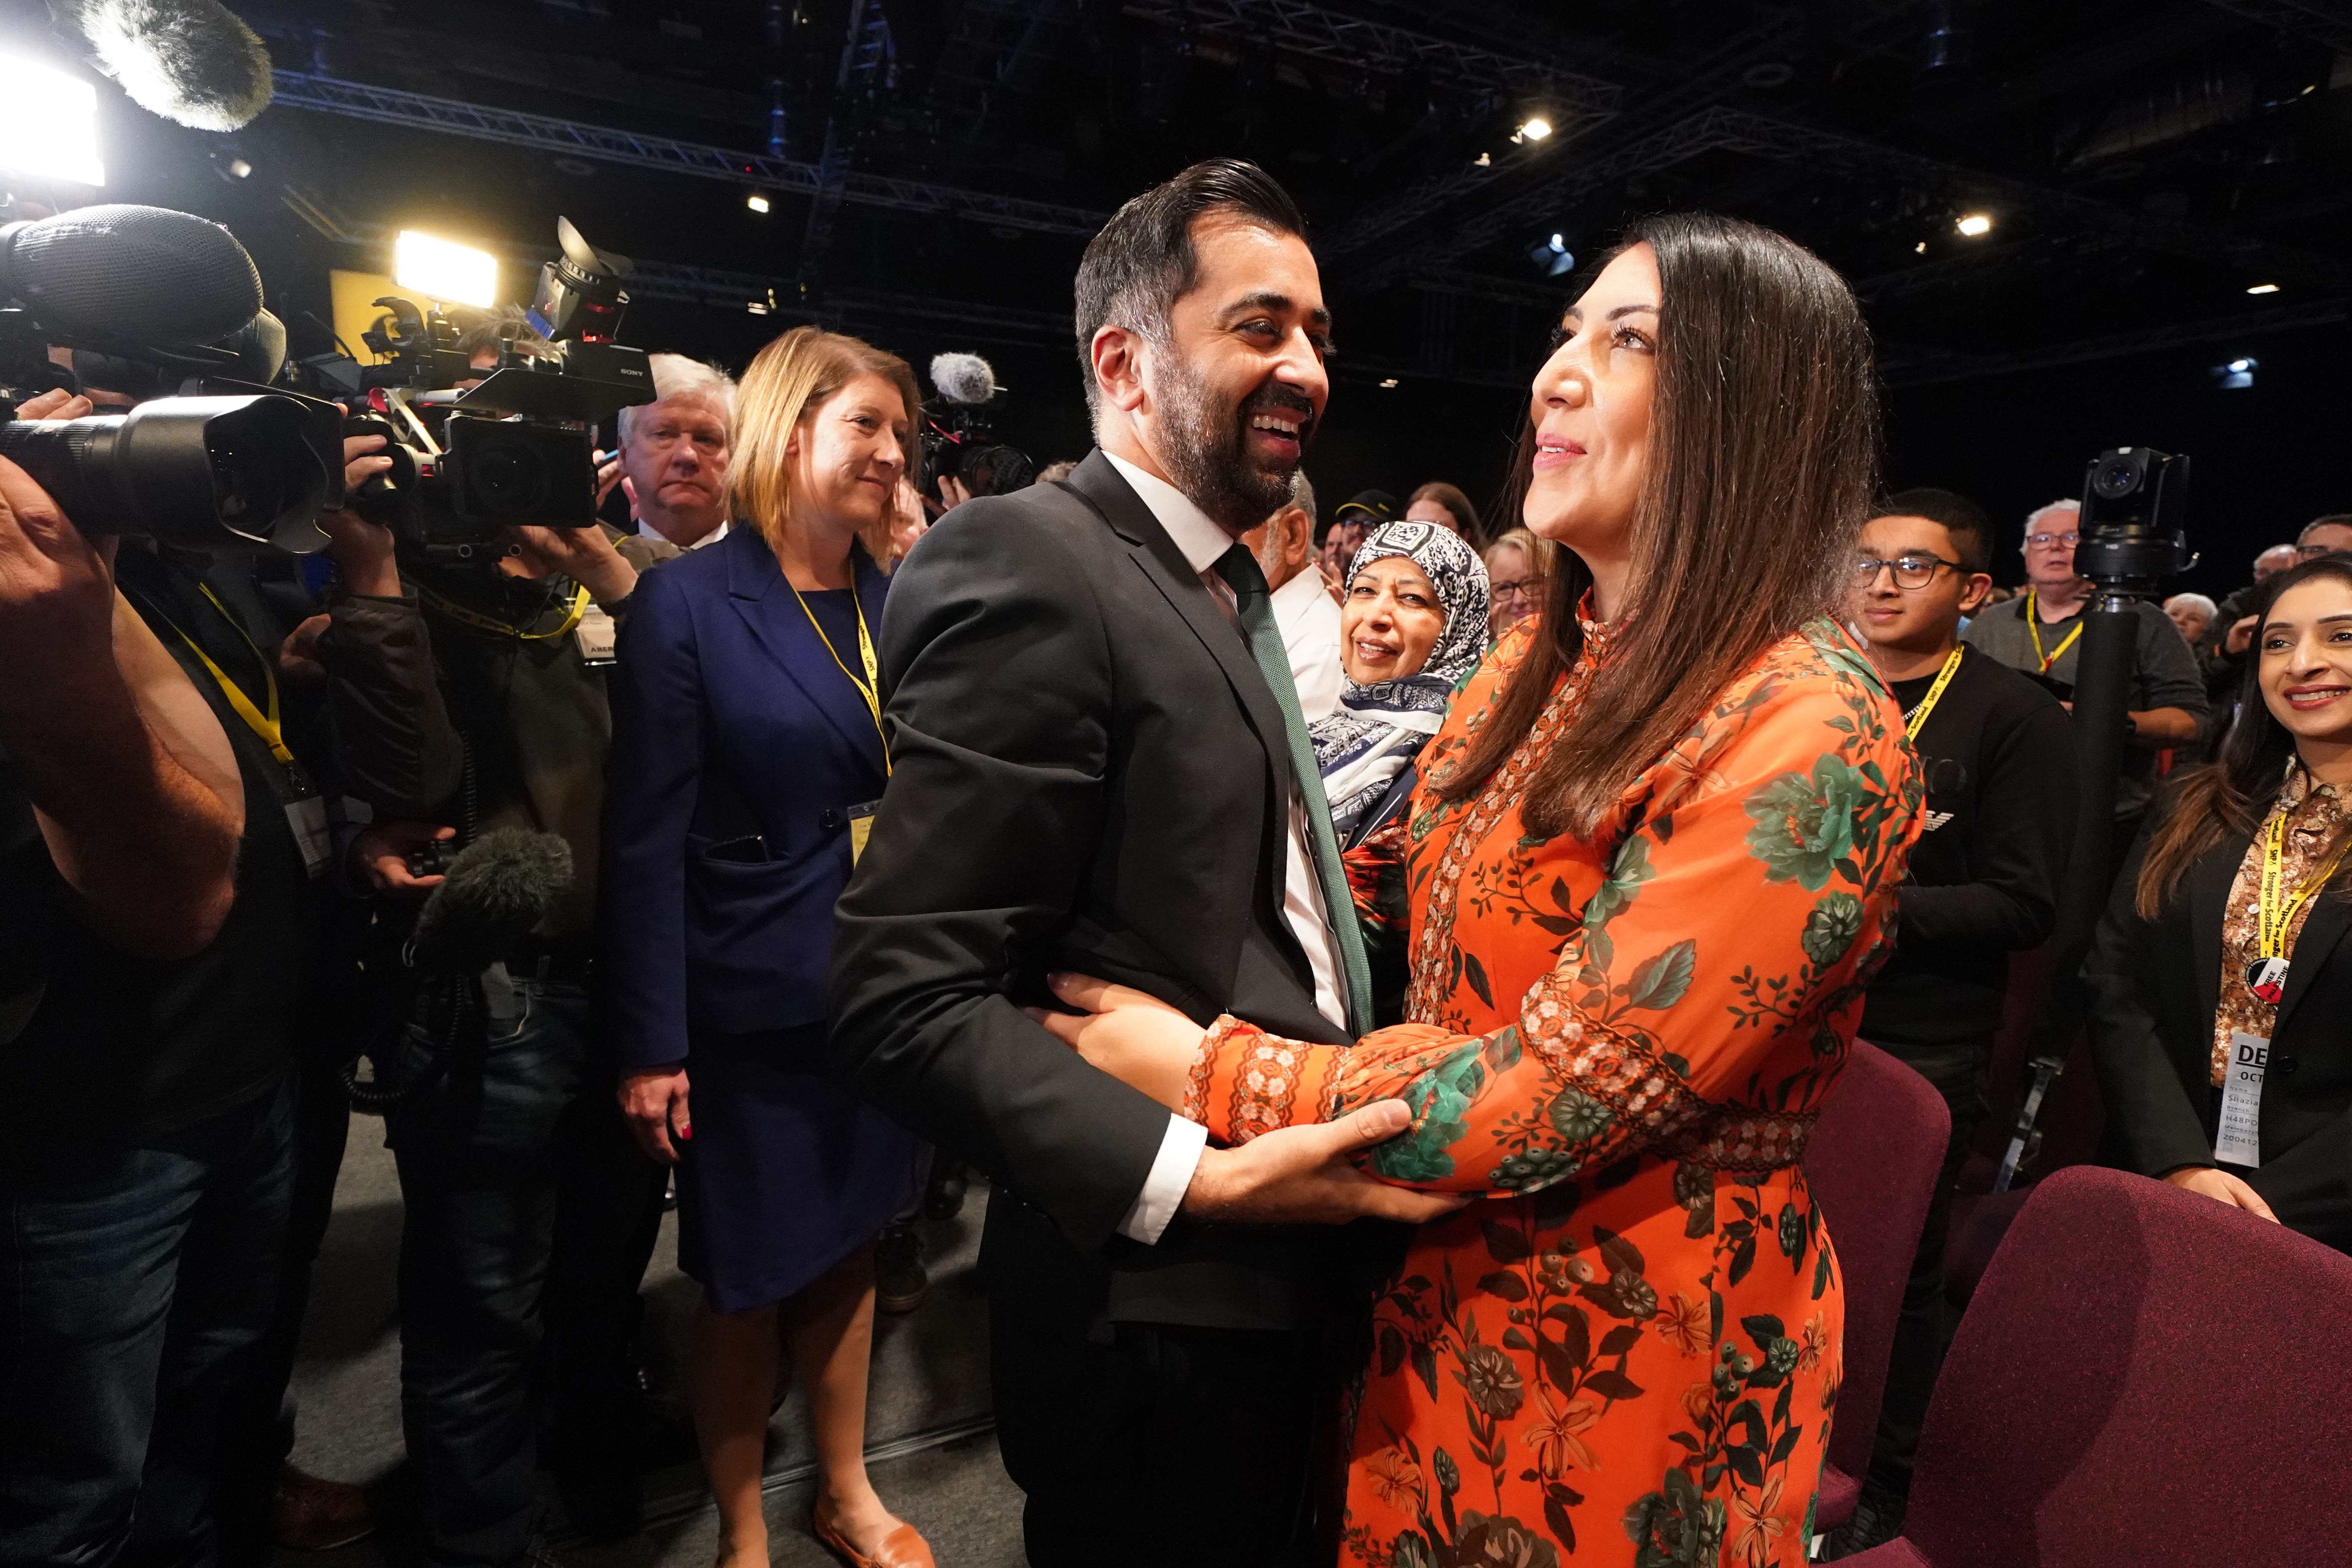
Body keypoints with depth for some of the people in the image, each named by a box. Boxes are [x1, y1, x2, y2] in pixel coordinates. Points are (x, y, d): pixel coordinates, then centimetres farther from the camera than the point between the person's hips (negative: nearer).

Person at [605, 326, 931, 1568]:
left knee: (847, 1250, 20)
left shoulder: (900, 604, 3)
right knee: (748, 1280, 13)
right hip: (753, 1008, -4)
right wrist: (651, 1044, -12)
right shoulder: (687, 602, -10)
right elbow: (647, 842, -11)